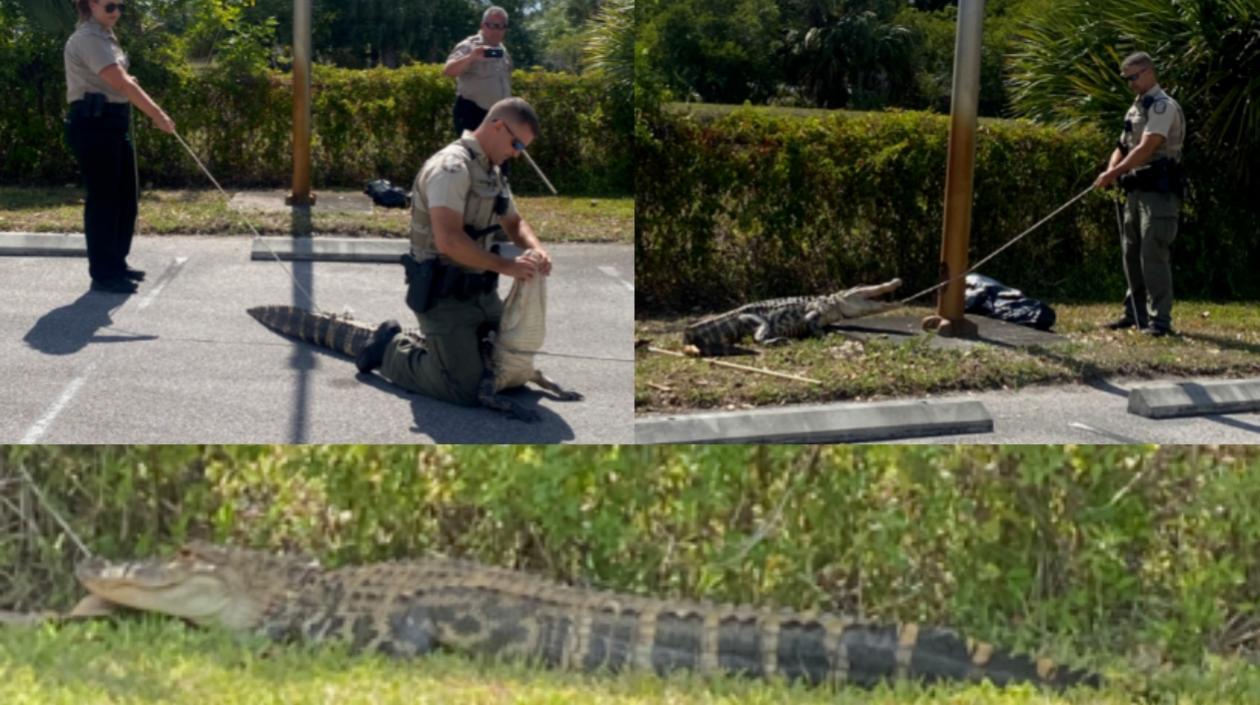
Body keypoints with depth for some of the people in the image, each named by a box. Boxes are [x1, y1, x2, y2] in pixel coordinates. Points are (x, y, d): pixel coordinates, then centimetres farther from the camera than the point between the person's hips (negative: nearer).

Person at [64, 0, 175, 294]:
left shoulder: (103, 37, 17)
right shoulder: (88, 39, -15)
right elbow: (122, 84, -24)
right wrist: (158, 115, -27)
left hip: (114, 122, 10)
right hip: (95, 124, -10)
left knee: (126, 195, 13)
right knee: (103, 198, -6)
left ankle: (116, 264, 24)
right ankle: (102, 274, 0)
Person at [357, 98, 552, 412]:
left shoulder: (491, 172, 11)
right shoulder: (452, 167, -20)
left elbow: (514, 222, 22)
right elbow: (449, 241, -30)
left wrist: (535, 248, -1)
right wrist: (507, 266, -24)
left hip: (481, 291, 10)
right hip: (443, 295, -9)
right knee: (465, 391, -12)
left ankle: (429, 343, 28)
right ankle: (391, 350, 9)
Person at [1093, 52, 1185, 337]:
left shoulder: (1163, 107, -10)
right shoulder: (1135, 108, 18)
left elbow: (1146, 148, -21)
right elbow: (1124, 146, 19)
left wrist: (1114, 173, -24)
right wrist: (1112, 171, -2)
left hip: (1158, 190, -9)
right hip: (1136, 189, 9)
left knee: (1153, 254, -13)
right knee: (1132, 253, 13)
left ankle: (1160, 319, -11)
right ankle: (1135, 313, 22)